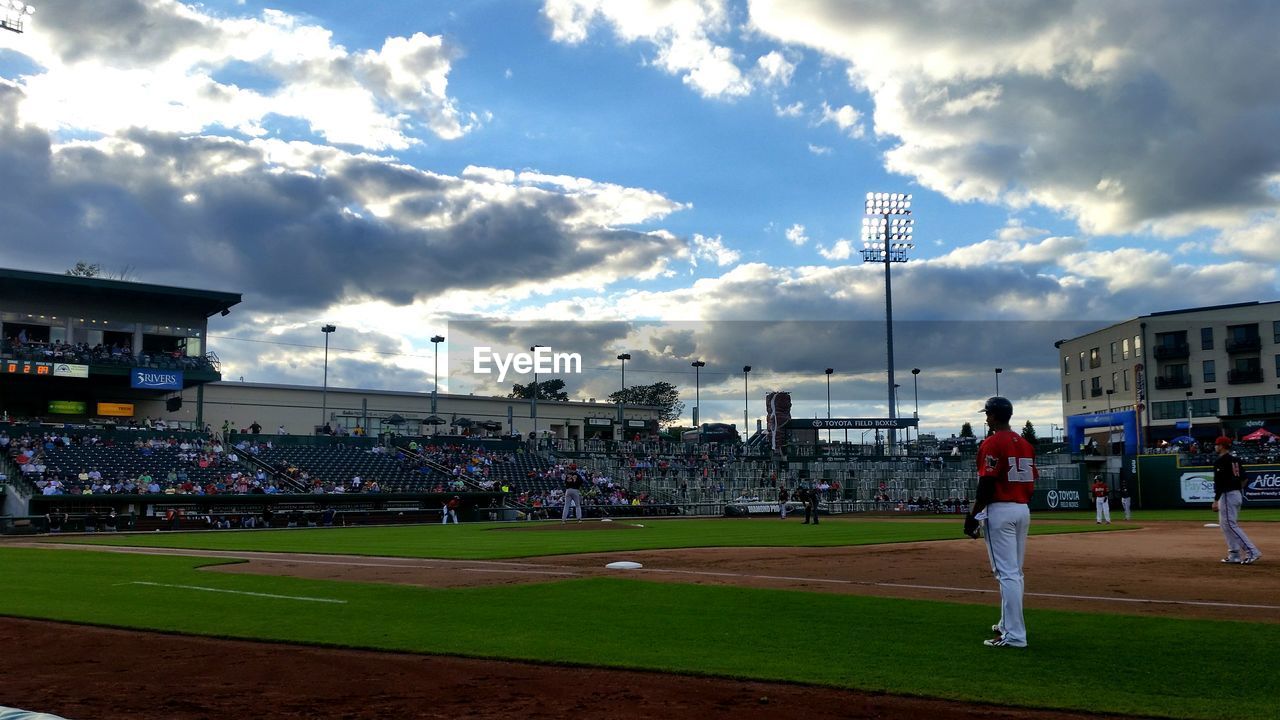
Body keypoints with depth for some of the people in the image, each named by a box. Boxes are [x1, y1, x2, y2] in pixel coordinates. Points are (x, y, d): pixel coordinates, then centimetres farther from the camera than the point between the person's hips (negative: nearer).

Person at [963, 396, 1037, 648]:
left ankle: (1014, 635, -8)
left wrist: (973, 515, -13)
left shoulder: (991, 443, -12)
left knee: (1006, 573, -8)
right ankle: (1008, 624, 28)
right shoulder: (1025, 443, 13)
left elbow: (987, 484, -17)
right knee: (1015, 572, 17)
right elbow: (1032, 480, 14)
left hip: (999, 510, -9)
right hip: (1023, 510, 9)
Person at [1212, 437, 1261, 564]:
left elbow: (1220, 482, -19)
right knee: (1226, 525, 15)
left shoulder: (1220, 461, -13)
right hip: (1238, 494, 10)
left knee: (1230, 525, -9)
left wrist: (1216, 500, -18)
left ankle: (1252, 552, -16)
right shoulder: (1236, 460, 14)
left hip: (1227, 495, -10)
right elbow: (1243, 478, 16)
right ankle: (1234, 555, 15)